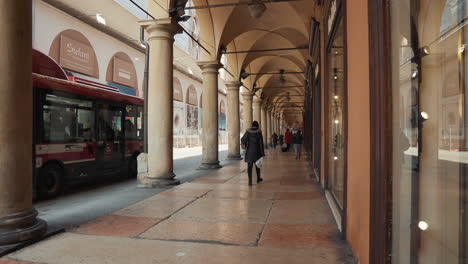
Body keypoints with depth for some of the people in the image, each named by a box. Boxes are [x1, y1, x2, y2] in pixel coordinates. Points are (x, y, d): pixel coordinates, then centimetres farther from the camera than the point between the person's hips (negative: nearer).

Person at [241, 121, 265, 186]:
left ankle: (250, 181, -4)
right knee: (257, 165, 17)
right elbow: (261, 143, -8)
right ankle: (258, 179, 32)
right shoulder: (259, 132, -7)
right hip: (257, 151, 0)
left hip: (249, 151, 0)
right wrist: (262, 153, -4)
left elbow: (243, 140, -12)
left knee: (249, 166, 2)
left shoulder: (248, 132, -4)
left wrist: (245, 145, 10)